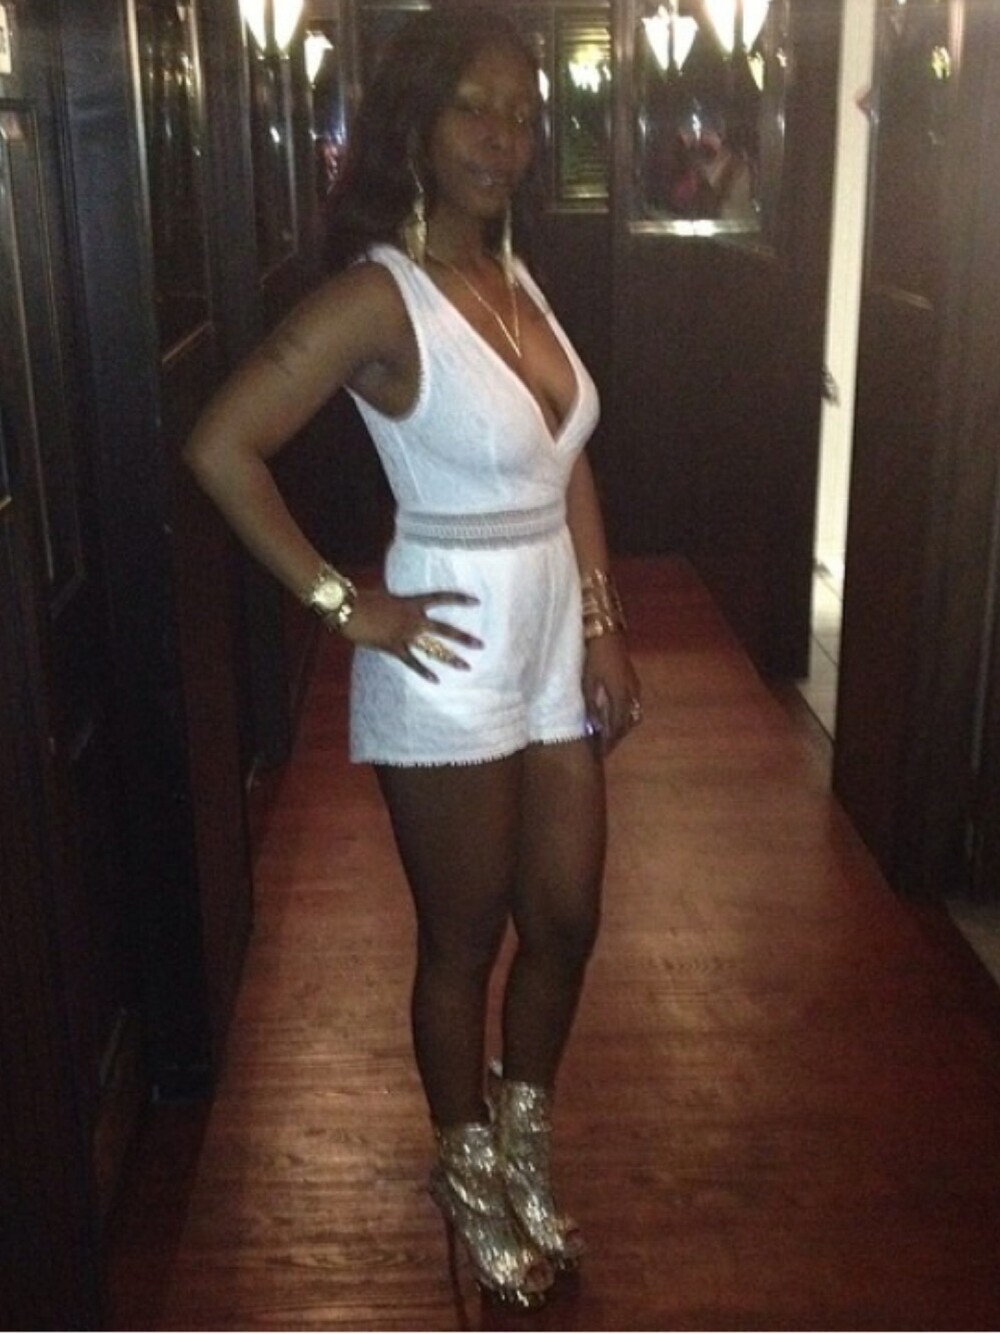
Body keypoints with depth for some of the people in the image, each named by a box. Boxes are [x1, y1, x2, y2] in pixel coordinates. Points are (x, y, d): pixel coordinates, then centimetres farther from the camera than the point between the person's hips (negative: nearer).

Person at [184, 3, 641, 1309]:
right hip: (450, 670, -7)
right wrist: (344, 605, -17)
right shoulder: (379, 295, -16)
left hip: (555, 651, 7)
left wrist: (606, 627, 7)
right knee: (463, 943, 10)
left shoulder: (516, 275, 7)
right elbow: (221, 446, -21)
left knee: (566, 922, 17)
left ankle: (523, 1143, 42)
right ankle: (468, 1175, 35)